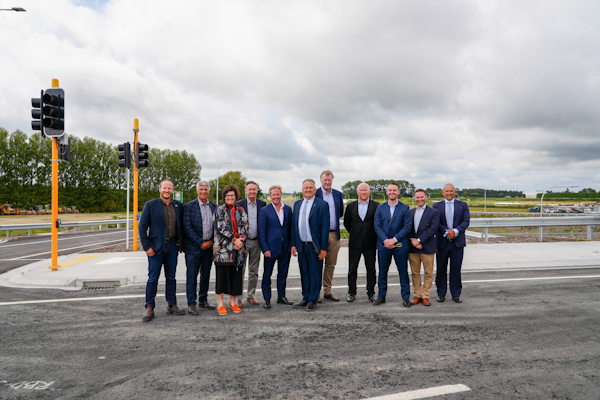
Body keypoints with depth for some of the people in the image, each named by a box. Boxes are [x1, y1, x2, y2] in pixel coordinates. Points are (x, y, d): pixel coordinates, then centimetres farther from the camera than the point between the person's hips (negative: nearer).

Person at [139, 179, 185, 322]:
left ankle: (172, 305, 21)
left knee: (171, 278, 11)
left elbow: (181, 225, 16)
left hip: (172, 246, 3)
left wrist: (181, 242, 6)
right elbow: (142, 227, -4)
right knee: (153, 279, 0)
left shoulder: (178, 206, 7)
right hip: (156, 247, -3)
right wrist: (146, 246, -10)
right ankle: (149, 308, 10)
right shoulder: (150, 205, -3)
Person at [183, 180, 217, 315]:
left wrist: (211, 241, -4)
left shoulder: (214, 207, 9)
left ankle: (203, 301, 25)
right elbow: (187, 228, -9)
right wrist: (200, 243, -12)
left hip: (209, 246, 4)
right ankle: (191, 304, 9)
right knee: (191, 277, -1)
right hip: (193, 247, -4)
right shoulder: (189, 206, -4)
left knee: (206, 276, 12)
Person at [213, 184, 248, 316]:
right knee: (222, 274, -1)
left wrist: (240, 240, -11)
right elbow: (222, 228, -9)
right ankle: (220, 303, 9)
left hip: (238, 247, 4)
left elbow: (245, 226, 5)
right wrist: (234, 240, -13)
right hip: (223, 247, -4)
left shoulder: (240, 210, 12)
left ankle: (232, 302, 18)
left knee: (236, 274, 6)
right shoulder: (220, 210, 0)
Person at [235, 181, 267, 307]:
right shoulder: (239, 204, -4)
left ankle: (251, 296, 23)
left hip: (256, 242, 3)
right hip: (242, 241, -3)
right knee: (240, 271, 0)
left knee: (254, 271, 11)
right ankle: (238, 298, 7)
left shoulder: (262, 204, 4)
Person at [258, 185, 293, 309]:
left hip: (285, 248, 3)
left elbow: (291, 228, 9)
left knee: (283, 273, 13)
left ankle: (281, 296, 26)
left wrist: (291, 245, 2)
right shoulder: (265, 211, -4)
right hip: (271, 248, -3)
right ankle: (267, 299, 16)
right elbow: (261, 232, -5)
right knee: (267, 274, 4)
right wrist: (265, 249, -11)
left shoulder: (288, 209, 7)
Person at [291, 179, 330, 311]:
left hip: (314, 246, -5)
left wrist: (323, 248, -12)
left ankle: (312, 300, 13)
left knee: (315, 273, 3)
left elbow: (325, 227, -8)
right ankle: (305, 298, 23)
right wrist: (293, 244, 7)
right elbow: (294, 225, 13)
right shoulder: (297, 204, 12)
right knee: (304, 273, 12)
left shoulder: (322, 205, -5)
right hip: (301, 245, 5)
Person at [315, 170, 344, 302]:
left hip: (334, 234, 4)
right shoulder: (315, 194, -3)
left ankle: (327, 291, 20)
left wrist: (334, 220, 11)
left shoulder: (338, 194, 12)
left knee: (331, 265, 10)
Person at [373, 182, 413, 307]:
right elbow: (377, 226, 1)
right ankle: (381, 296, 19)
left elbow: (407, 227, -5)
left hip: (400, 245, -2)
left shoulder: (405, 208, 1)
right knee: (382, 272, 8)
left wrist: (394, 239, -13)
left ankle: (405, 297, 15)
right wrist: (385, 240, -12)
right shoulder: (380, 207, 7)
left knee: (403, 272, 4)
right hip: (383, 245, 2)